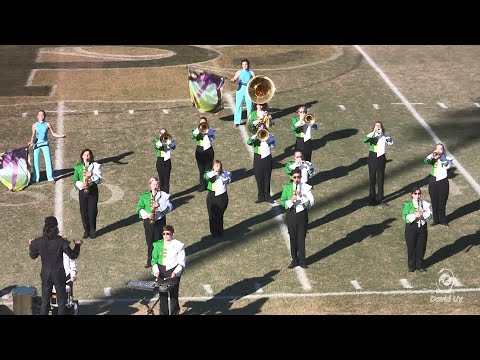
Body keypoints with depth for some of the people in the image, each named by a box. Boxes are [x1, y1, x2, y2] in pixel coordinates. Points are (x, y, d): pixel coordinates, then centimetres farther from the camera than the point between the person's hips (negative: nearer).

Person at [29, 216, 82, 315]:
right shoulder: (61, 242, -17)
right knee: (61, 301, 11)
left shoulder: (38, 242, -9)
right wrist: (77, 245, 7)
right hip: (59, 274, -2)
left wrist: (30, 246, 26)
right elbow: (73, 255, -9)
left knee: (45, 301, 14)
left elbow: (33, 256, 8)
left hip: (45, 275, 2)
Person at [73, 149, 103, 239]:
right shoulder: (78, 167, 5)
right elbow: (75, 180, 5)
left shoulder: (95, 165, 0)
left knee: (92, 211, -2)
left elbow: (99, 179, -4)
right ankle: (86, 230, 16)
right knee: (83, 212, 4)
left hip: (93, 190, -2)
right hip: (82, 191, 2)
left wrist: (92, 176, -21)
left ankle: (92, 231, 11)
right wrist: (80, 185, -14)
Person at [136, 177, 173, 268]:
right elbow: (139, 208, 1)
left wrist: (159, 205, -21)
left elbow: (170, 207, -6)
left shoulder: (163, 195, -1)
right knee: (149, 242, 5)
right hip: (148, 221, 1)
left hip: (160, 220, -1)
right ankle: (150, 261, 16)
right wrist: (146, 215, -15)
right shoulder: (144, 196, 2)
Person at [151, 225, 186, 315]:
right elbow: (154, 260, 11)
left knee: (173, 294, 0)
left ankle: (175, 313, 11)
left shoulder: (178, 245, -5)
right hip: (161, 270, 3)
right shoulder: (158, 245, 7)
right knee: (162, 294, 8)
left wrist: (175, 273, -17)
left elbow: (181, 263, -4)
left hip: (173, 271, -3)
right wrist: (156, 270, -5)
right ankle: (163, 313, 19)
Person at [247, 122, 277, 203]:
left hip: (267, 158, 0)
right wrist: (256, 135, -22)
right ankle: (261, 197, 13)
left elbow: (274, 144, -11)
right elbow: (248, 142, -14)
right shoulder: (255, 137, 5)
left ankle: (267, 196, 14)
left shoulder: (269, 135, 6)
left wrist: (266, 137, -19)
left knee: (267, 178, 5)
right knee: (259, 179, 4)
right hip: (258, 159, 0)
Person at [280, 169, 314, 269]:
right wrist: (290, 201, -20)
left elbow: (311, 203, -9)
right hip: (291, 214, 2)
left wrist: (302, 197, -23)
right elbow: (282, 201, -1)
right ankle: (294, 260, 20)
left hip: (302, 214, -2)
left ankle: (302, 260, 12)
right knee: (293, 238, 9)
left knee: (301, 238, 1)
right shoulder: (287, 187, 1)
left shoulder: (306, 187, -4)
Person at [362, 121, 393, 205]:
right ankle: (372, 196, 20)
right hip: (372, 156, 0)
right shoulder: (371, 135, -2)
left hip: (381, 157, 0)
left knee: (380, 177, 5)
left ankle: (379, 197, 14)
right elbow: (364, 140, -23)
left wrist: (381, 133, -21)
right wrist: (374, 132, -27)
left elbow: (391, 142, -20)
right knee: (372, 177, 8)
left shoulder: (384, 135, -1)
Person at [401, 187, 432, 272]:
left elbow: (430, 215, -6)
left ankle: (419, 265, 27)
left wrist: (423, 213, -24)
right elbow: (405, 217, -15)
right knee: (411, 248, 6)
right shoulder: (408, 205, -6)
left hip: (422, 227, 2)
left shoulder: (425, 204, 1)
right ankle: (411, 266, 22)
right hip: (411, 228, -2)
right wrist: (415, 215, -27)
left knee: (421, 247, 10)